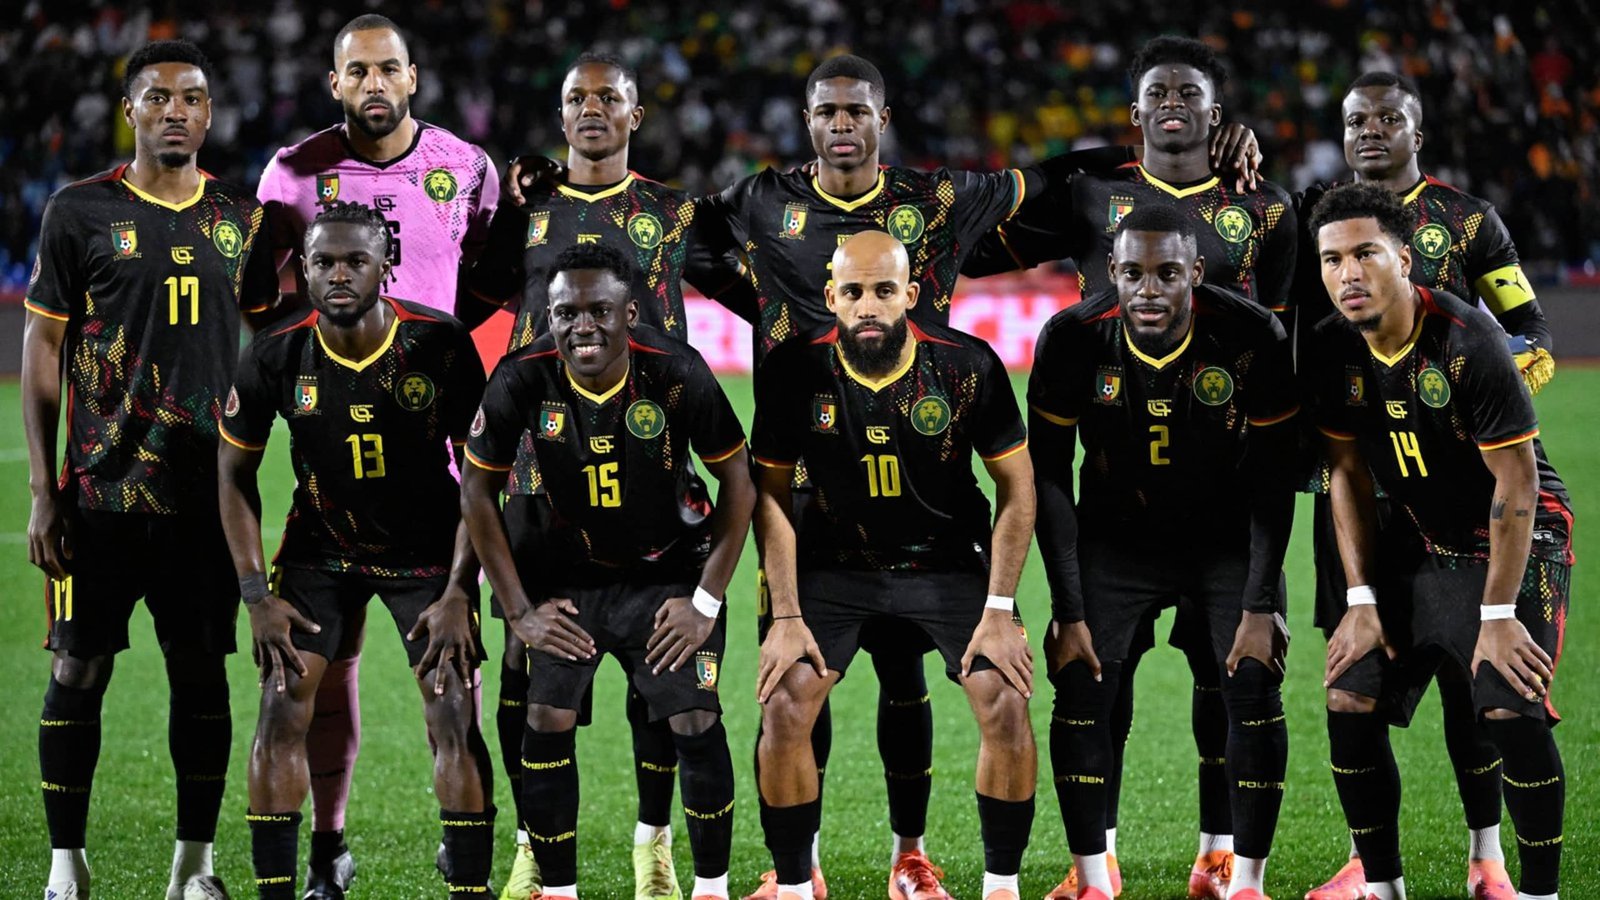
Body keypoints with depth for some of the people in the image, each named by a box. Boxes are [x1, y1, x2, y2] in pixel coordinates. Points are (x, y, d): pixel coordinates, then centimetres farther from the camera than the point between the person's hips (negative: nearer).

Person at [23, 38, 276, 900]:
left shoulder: (241, 219, 9)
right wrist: (42, 491, -5)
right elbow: (42, 352, -1)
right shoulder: (82, 211, -1)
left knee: (202, 672, 6)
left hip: (207, 496, 3)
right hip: (100, 492, -3)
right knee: (79, 670, 0)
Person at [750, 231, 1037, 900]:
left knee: (1007, 707, -17)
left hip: (950, 562, 0)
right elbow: (772, 494, -3)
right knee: (784, 709, -16)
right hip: (836, 564, 1)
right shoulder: (795, 370, -13)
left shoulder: (968, 367, -16)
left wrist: (999, 610, -11)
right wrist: (786, 616, -9)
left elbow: (1016, 486, -6)